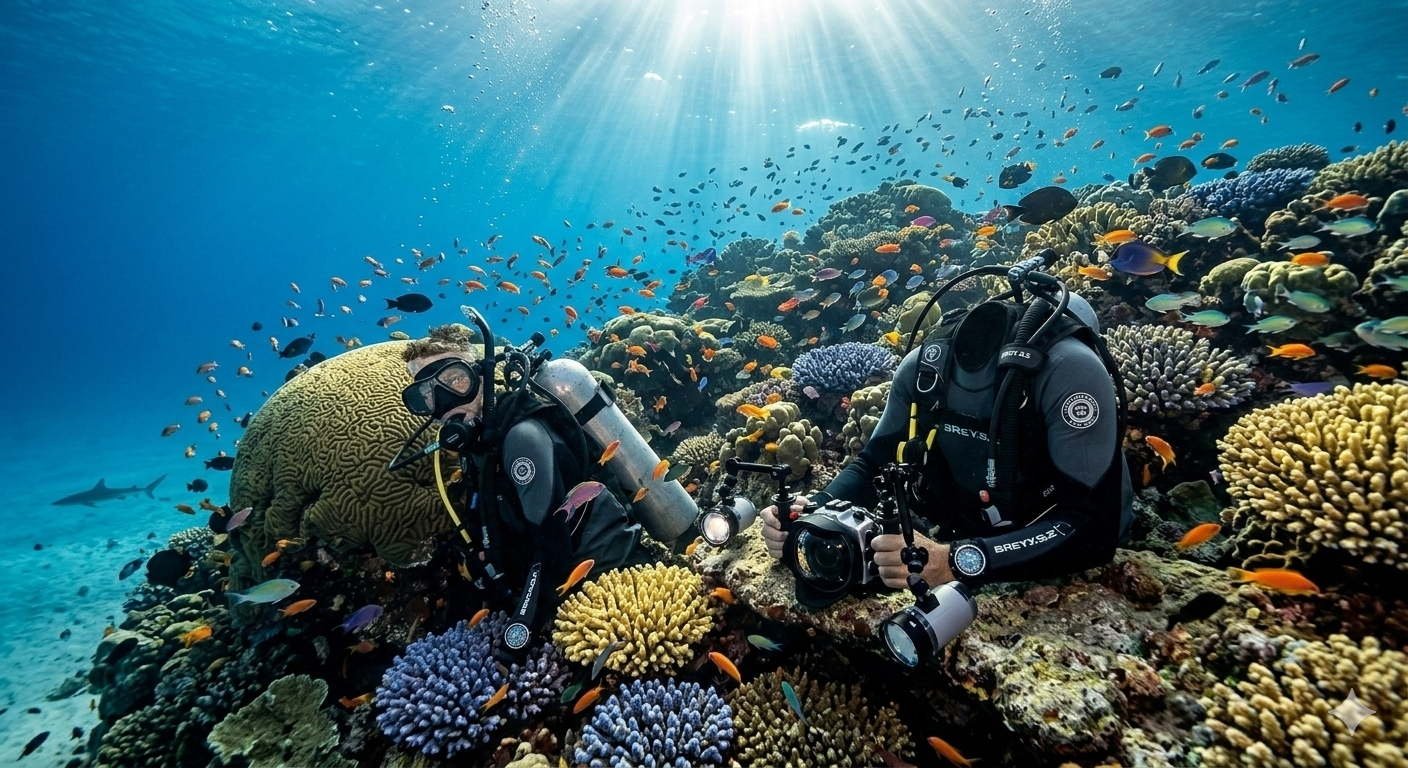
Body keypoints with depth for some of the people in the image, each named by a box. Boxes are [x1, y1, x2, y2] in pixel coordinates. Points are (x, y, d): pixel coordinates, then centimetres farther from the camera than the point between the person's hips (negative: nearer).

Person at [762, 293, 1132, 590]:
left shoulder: (1069, 369, -28)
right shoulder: (922, 365, -14)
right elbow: (874, 464, -5)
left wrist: (955, 562, -44)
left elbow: (1094, 526, -31)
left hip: (1069, 562, -3)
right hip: (970, 539, 4)